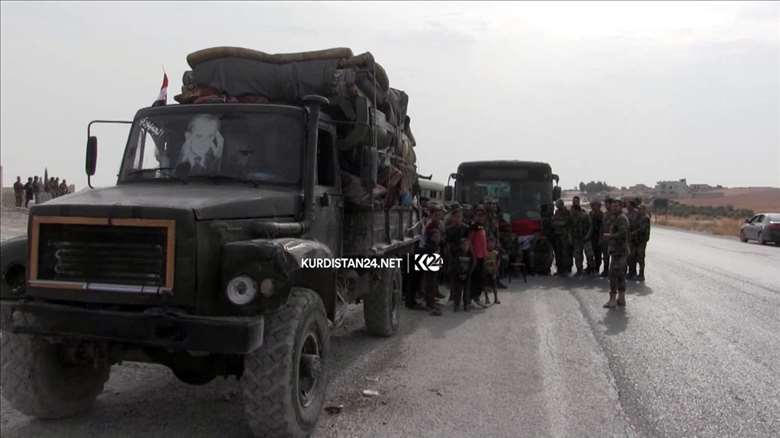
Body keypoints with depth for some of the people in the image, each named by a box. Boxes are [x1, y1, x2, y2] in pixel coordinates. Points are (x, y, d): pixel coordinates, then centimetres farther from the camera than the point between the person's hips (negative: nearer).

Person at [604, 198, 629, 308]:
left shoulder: (621, 218, -14)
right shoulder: (615, 218, 18)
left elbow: (622, 233, -24)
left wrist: (610, 236, -14)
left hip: (619, 251, -11)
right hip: (619, 250, 11)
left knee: (613, 274, -10)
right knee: (620, 275, 14)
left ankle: (612, 300, -9)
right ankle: (621, 299, 20)